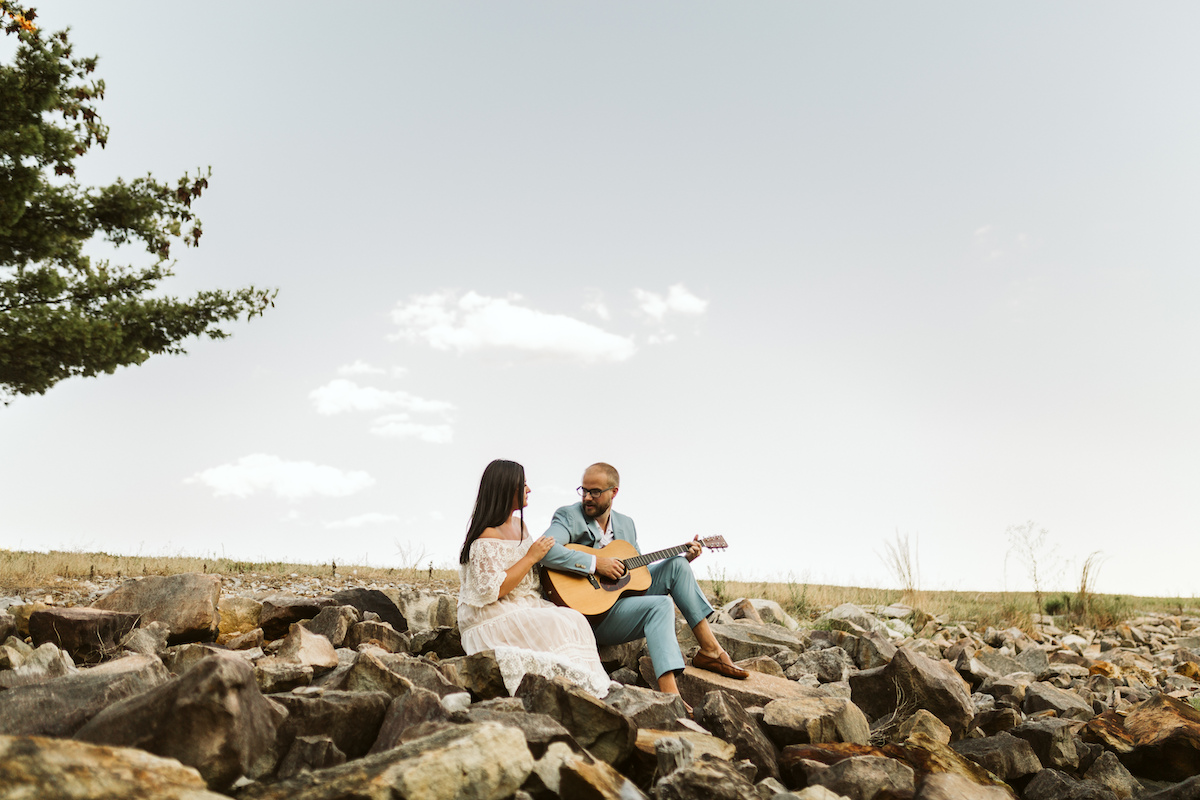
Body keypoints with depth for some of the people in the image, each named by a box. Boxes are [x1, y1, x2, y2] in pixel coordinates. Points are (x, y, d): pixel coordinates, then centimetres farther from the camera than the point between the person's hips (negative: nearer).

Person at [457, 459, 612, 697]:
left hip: (526, 607, 8)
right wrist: (531, 557, -18)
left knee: (575, 619, -17)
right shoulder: (487, 536, -16)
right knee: (557, 627, -29)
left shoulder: (518, 523, 14)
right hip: (492, 620, -8)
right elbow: (493, 590, -23)